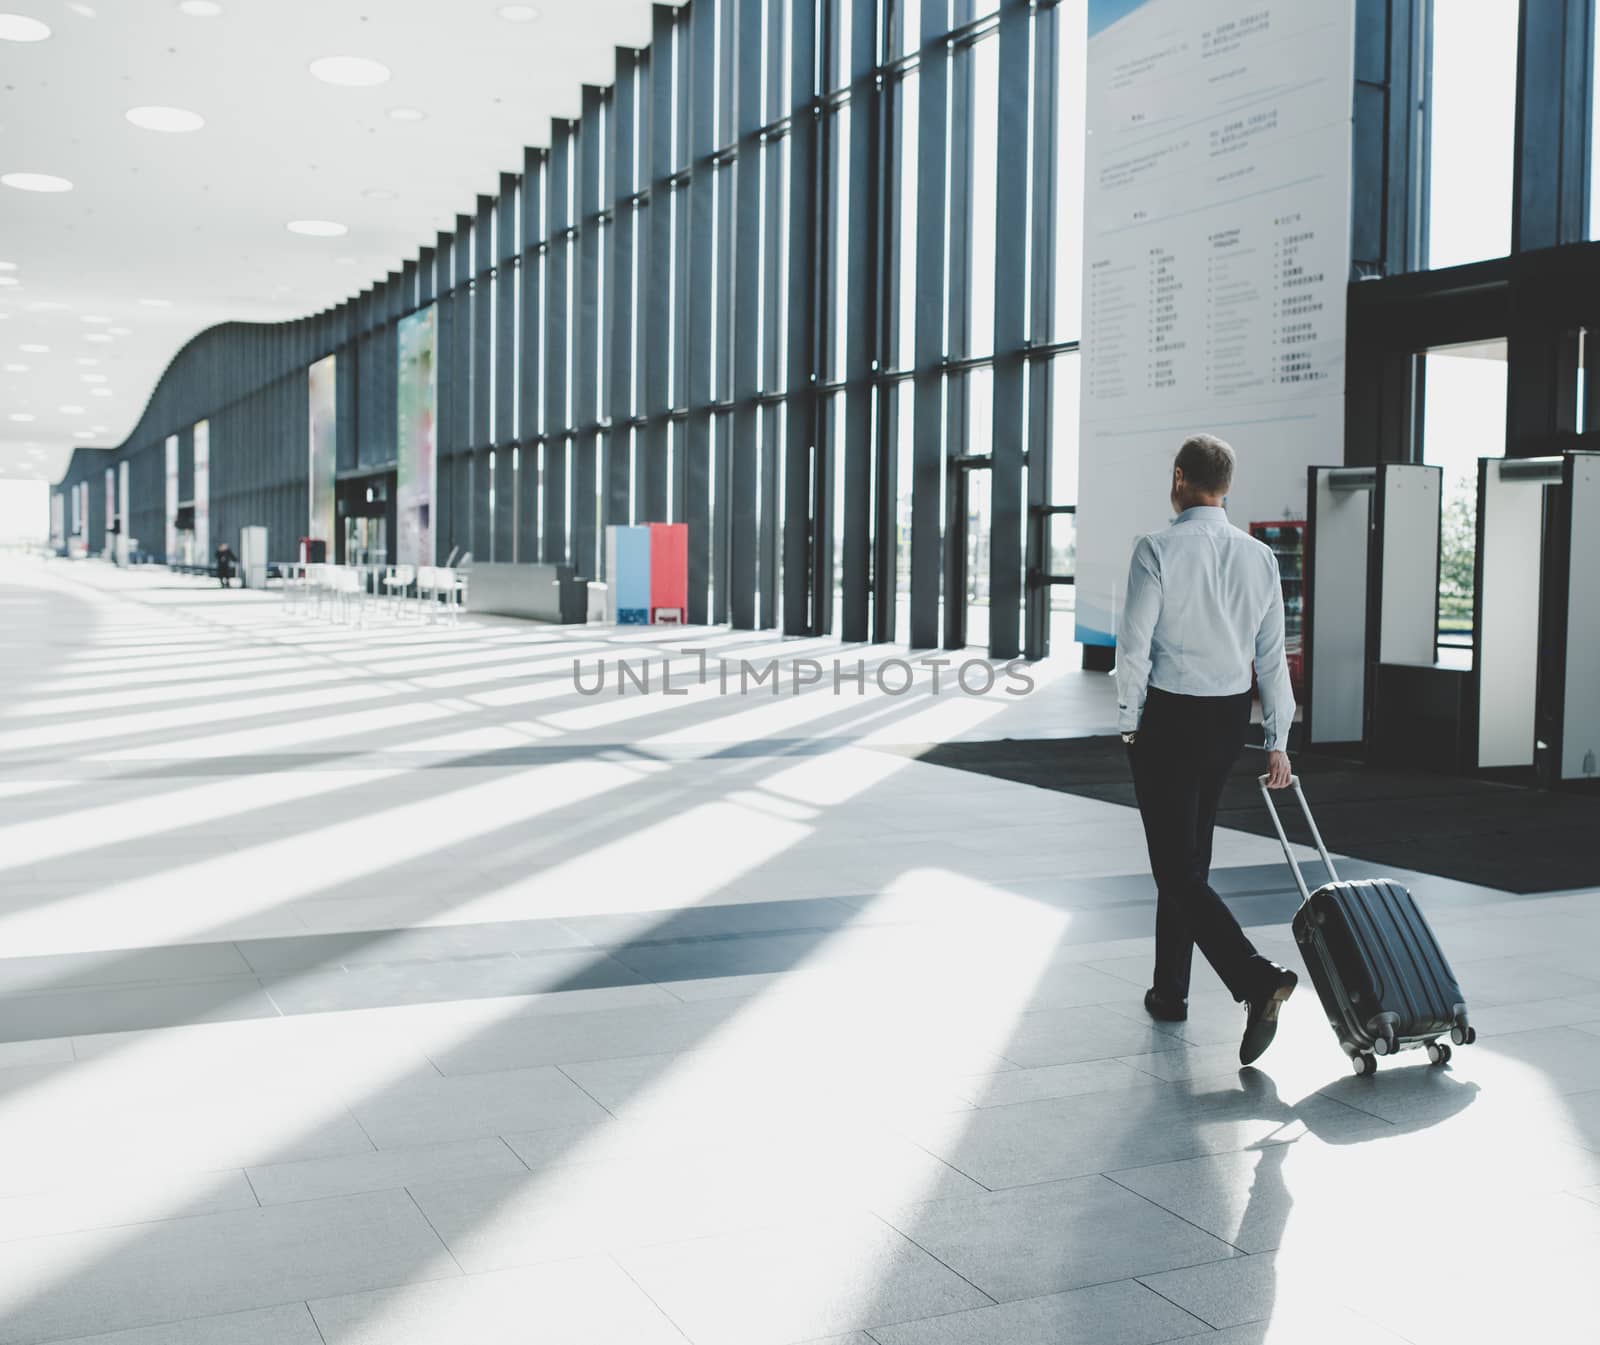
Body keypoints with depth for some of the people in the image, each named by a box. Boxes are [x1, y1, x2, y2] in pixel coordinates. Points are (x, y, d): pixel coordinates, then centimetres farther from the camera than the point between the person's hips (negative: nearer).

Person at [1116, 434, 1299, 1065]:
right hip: (1229, 718, 6)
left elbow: (1134, 644, -13)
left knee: (1178, 866, -4)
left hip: (1167, 717, -6)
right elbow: (1271, 656, 5)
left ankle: (1256, 980, -21)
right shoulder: (1259, 556, 4)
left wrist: (1130, 723, 0)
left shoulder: (1158, 549, -12)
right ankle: (1170, 991, 27)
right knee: (1190, 856, 18)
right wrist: (1278, 741, 10)